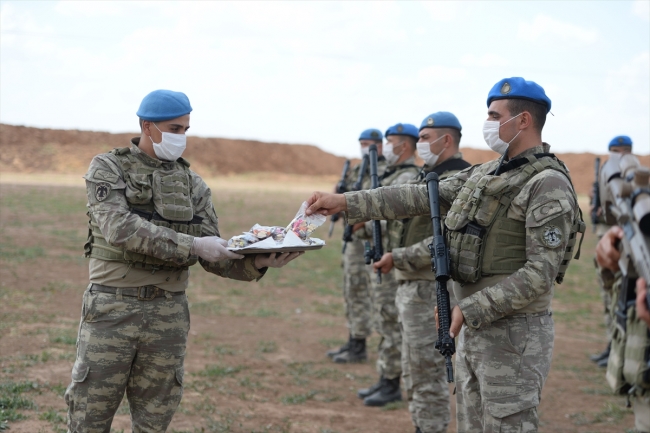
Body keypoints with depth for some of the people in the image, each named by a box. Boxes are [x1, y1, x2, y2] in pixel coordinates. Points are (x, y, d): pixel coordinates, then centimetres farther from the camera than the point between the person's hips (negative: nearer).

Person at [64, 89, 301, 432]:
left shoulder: (193, 184, 9)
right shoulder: (107, 169, -2)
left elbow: (214, 259, 5)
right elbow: (119, 227, -20)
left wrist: (256, 263, -15)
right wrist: (192, 246, -26)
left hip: (168, 314, 4)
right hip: (111, 310, -3)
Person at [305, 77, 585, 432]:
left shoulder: (548, 185, -15)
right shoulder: (486, 173, 12)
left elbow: (540, 274, -20)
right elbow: (422, 197, 9)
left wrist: (470, 310, -21)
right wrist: (346, 203, 3)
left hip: (513, 334, -8)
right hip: (474, 328, 9)